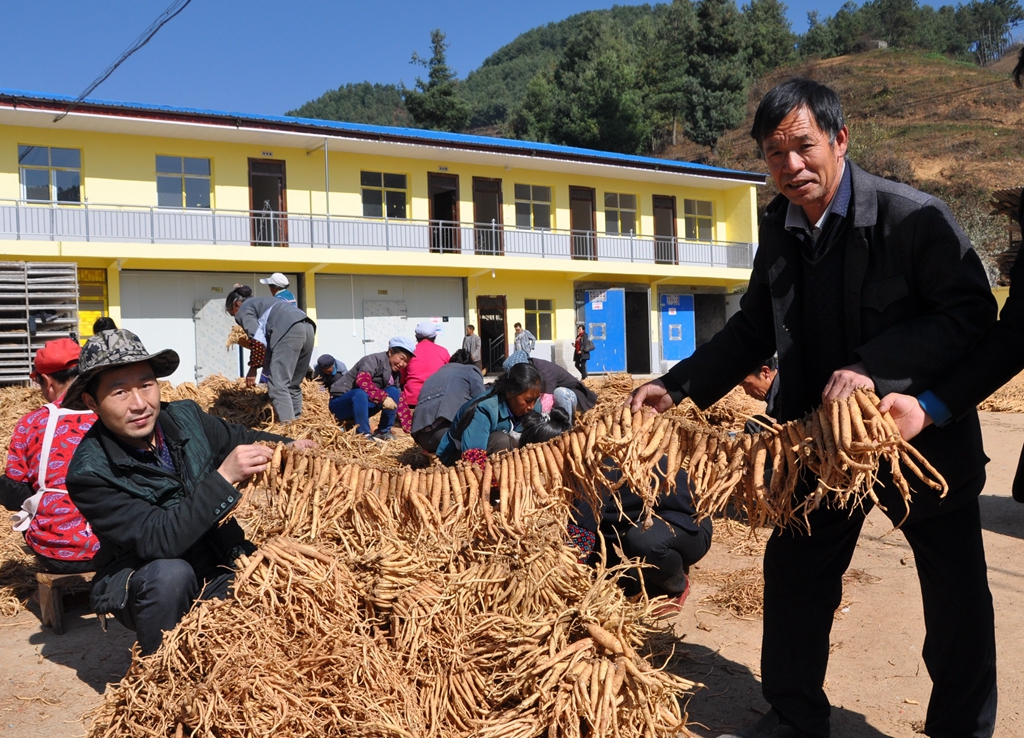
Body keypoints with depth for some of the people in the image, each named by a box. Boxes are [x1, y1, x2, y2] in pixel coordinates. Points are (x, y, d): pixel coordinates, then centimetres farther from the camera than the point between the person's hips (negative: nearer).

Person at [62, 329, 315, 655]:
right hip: (148, 581, -4)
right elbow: (157, 540, -28)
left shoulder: (185, 417, -6)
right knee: (170, 573, -35)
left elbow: (243, 439, 12)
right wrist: (224, 478, -35)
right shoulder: (89, 472, -20)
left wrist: (290, 447, -9)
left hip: (220, 563, 4)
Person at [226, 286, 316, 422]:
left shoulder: (244, 310, 13)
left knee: (277, 384, -9)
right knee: (293, 384, 17)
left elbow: (259, 341, -3)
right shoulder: (261, 302, 37)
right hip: (308, 327, 9)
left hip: (289, 331, -8)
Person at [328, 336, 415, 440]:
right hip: (340, 403, -7)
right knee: (361, 393, -38)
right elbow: (362, 380, -34)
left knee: (394, 391, -7)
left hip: (362, 405, 7)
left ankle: (384, 431, -4)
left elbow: (400, 400, 7)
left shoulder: (396, 373, 8)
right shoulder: (375, 359, -16)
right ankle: (364, 434, -31)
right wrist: (383, 397, -36)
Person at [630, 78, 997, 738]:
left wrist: (874, 366, -34)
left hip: (921, 437, -5)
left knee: (958, 601, 7)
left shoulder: (914, 216, -17)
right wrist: (678, 386, -2)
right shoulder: (779, 230, 1)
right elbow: (753, 331, 8)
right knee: (793, 573, 12)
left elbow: (971, 314, -22)